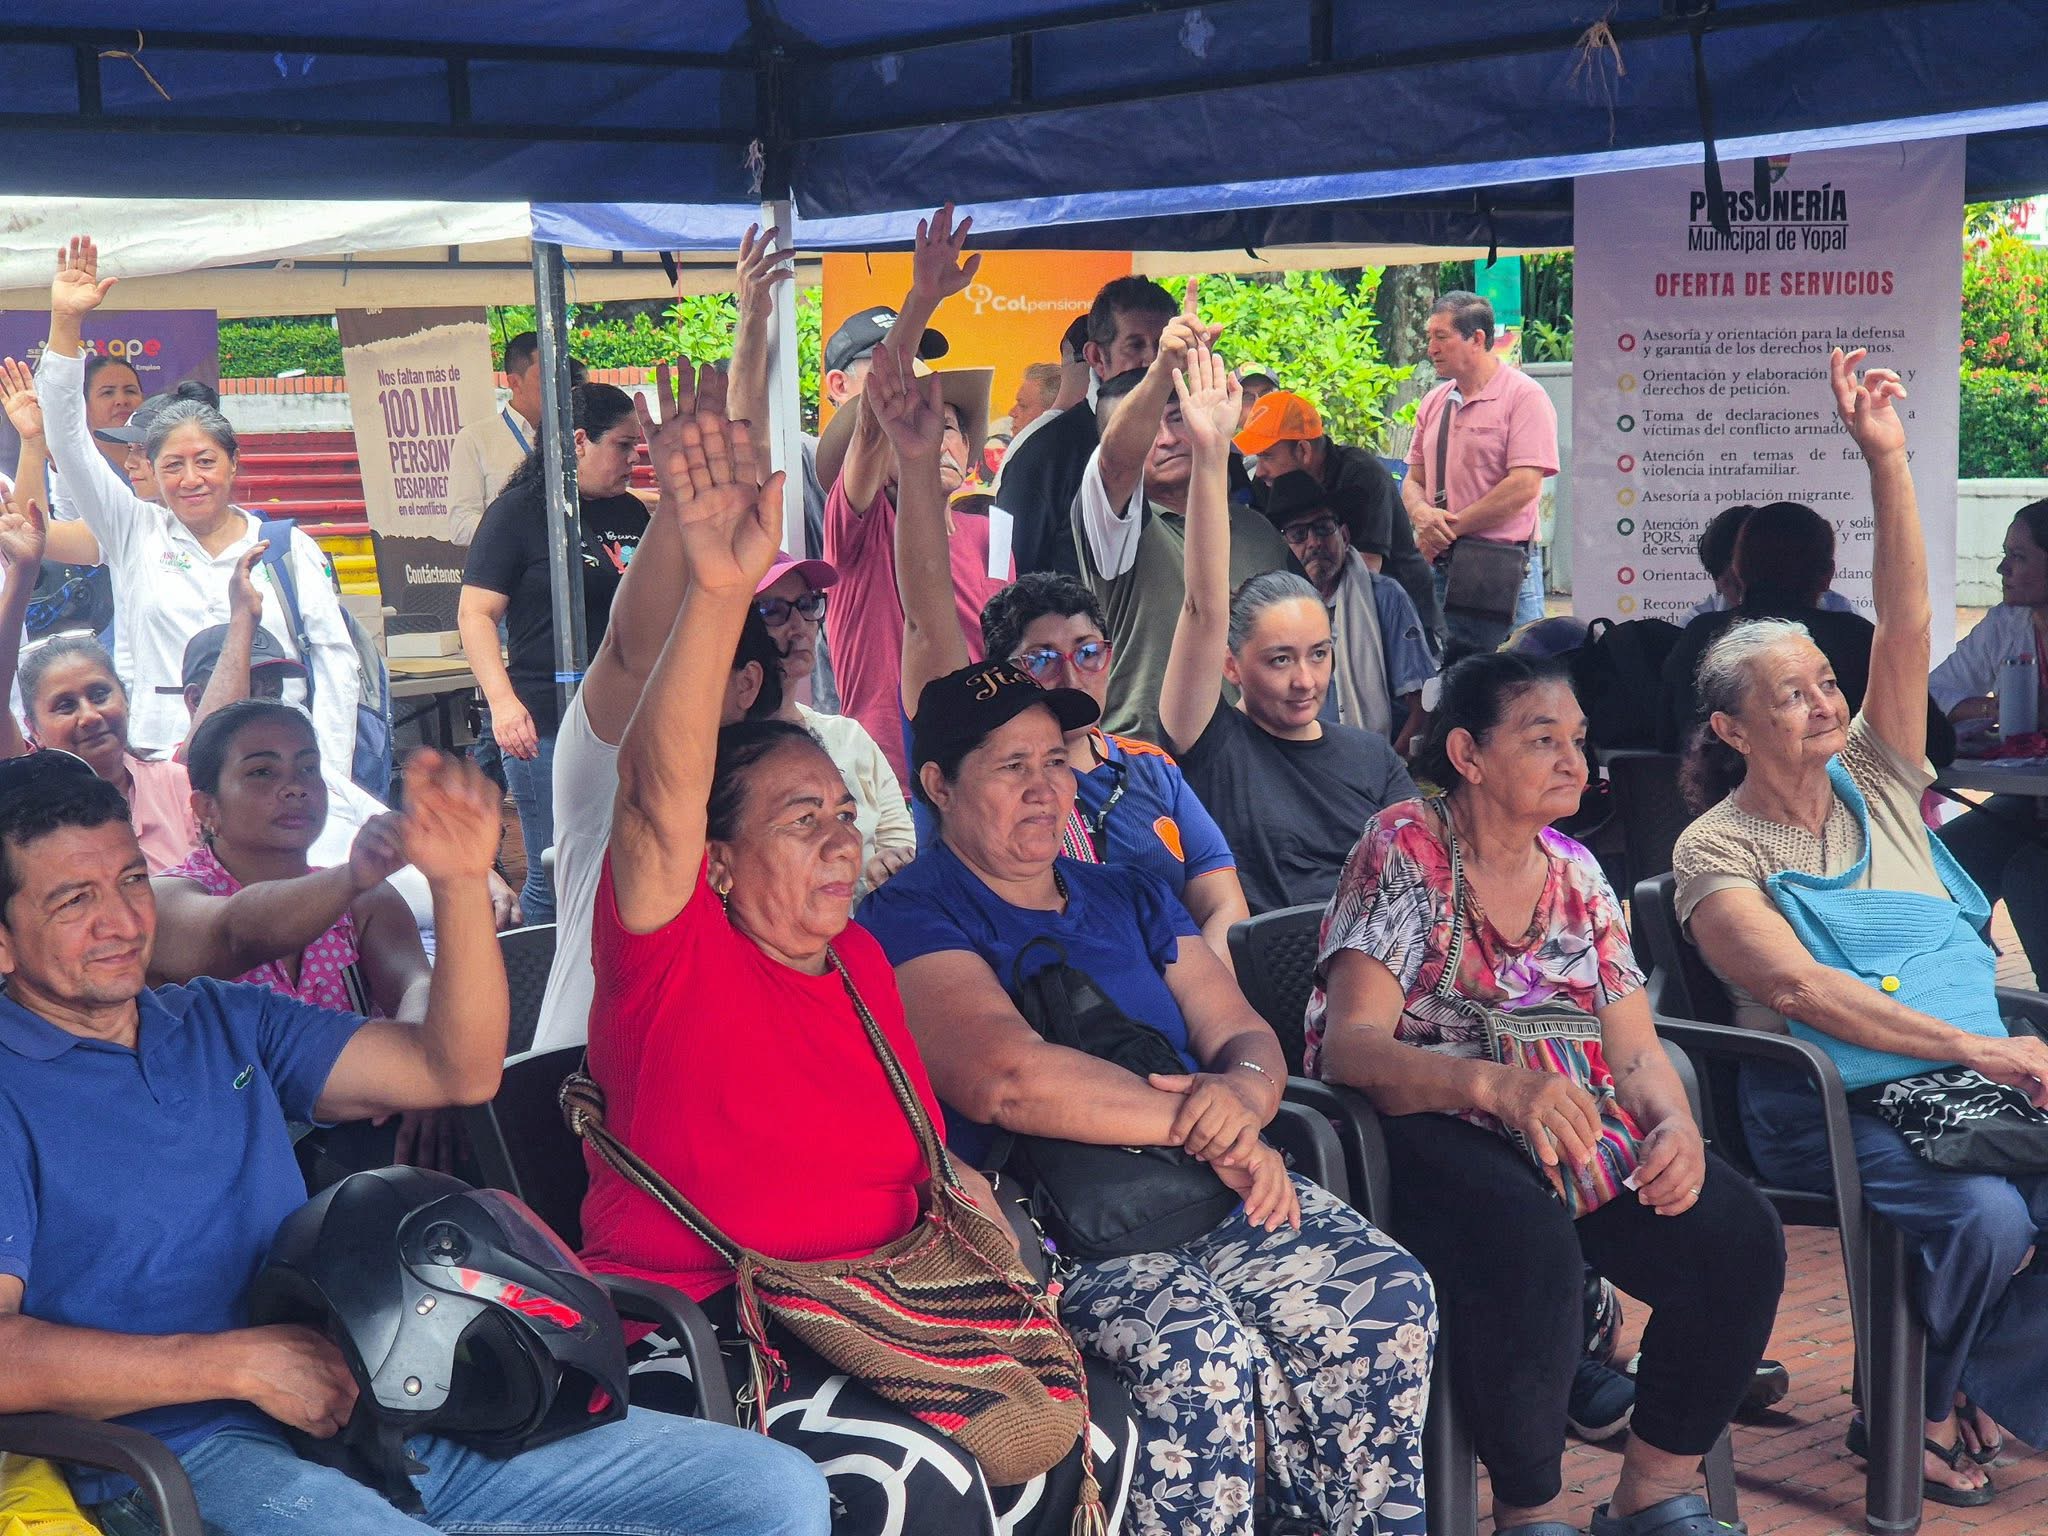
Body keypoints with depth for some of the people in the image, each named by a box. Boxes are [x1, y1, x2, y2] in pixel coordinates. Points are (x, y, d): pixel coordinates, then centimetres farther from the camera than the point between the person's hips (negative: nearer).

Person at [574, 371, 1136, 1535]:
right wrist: (719, 590, -40)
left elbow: (929, 1152, 22)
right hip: (693, 1336, -7)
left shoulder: (859, 962, 13)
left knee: (1094, 1426, -7)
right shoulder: (673, 952, -8)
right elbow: (660, 796, -27)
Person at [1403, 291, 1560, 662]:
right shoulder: (1434, 403, 14)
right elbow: (1413, 481, 17)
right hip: (1441, 567, 6)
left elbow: (1524, 486, -16)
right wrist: (1423, 514, -8)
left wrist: (1448, 527, -13)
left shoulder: (1524, 395, -7)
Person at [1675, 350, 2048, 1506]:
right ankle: (1913, 1409, 0)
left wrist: (1888, 461, -10)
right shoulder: (1716, 850, -4)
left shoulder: (1877, 781, 11)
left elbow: (1909, 623, 0)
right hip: (1822, 1105, -5)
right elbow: (1797, 988, -17)